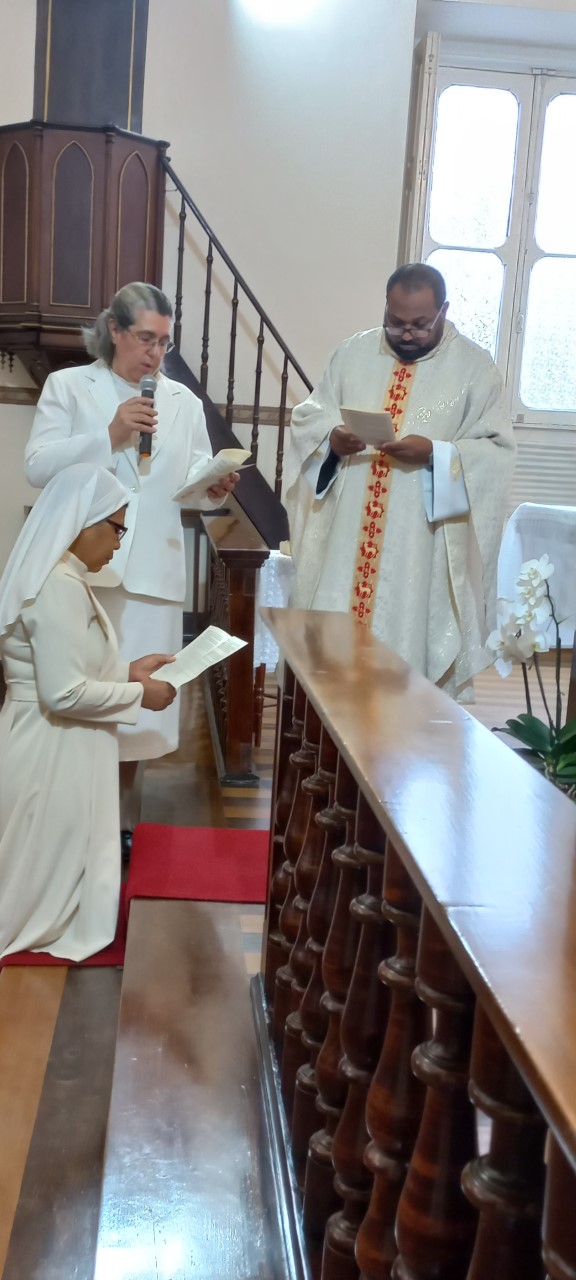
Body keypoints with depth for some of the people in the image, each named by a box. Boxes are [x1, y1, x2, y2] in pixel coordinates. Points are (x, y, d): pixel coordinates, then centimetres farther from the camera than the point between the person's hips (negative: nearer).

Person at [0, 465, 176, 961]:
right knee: (50, 855, 8)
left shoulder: (58, 575, 9)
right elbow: (64, 694, -28)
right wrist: (138, 694, -17)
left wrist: (128, 670, 8)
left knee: (61, 853, 23)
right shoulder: (58, 586, -25)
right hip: (52, 749, -10)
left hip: (59, 744, 10)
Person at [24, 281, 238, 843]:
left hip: (152, 573, 2)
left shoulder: (183, 401, 14)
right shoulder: (67, 386, 6)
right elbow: (38, 466, -6)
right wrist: (110, 436, -14)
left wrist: (215, 486, -15)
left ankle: (120, 819, 20)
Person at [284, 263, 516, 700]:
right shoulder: (354, 352, 9)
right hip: (346, 535, 3)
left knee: (409, 644, 1)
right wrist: (331, 438, -12)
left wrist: (435, 454, -20)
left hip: (421, 544, -3)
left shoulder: (475, 366, 0)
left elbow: (497, 451, -4)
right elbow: (307, 417, 11)